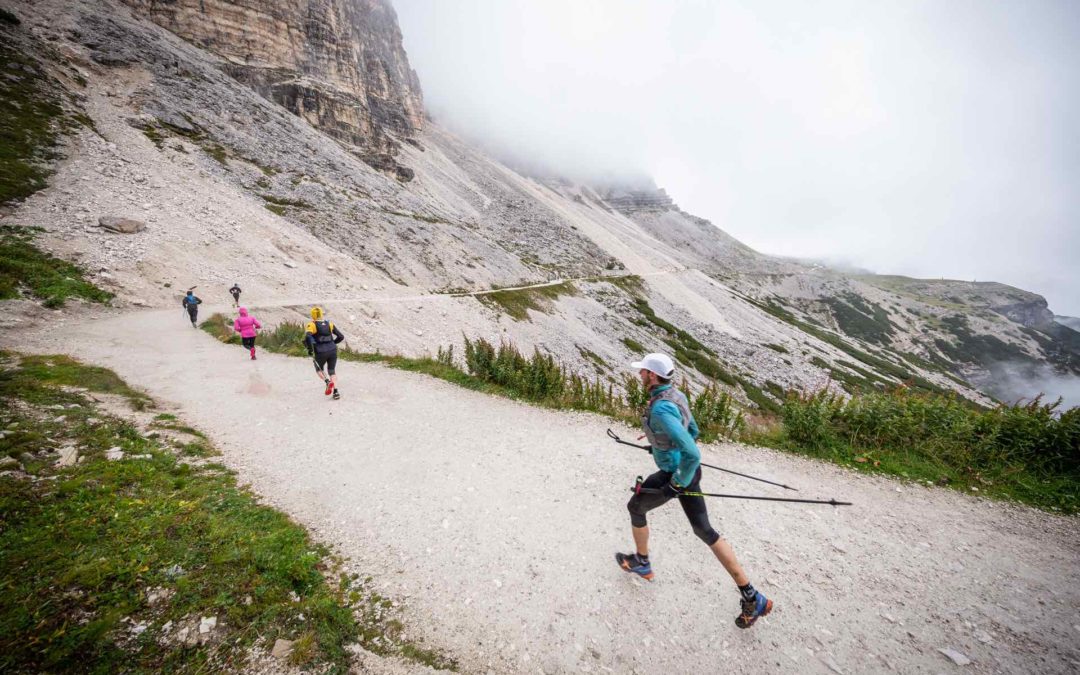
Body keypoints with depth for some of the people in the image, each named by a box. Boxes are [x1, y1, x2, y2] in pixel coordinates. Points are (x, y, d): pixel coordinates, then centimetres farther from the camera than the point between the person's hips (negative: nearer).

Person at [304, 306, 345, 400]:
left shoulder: (312, 325, -3)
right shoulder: (329, 324, 9)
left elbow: (307, 337, -22)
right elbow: (341, 337, 10)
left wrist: (310, 349, -9)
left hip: (321, 352, -3)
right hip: (333, 350, 3)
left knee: (319, 369, 23)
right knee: (331, 371, 16)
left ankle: (328, 382, -5)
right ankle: (335, 391, -1)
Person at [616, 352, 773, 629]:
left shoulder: (660, 409, -32)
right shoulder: (677, 395, -1)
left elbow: (692, 455, -35)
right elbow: (693, 431, 15)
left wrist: (677, 484, -21)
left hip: (676, 474, -8)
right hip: (688, 469, 8)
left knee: (635, 507, 20)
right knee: (704, 530, 18)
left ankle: (641, 562, 43)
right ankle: (752, 598, 21)